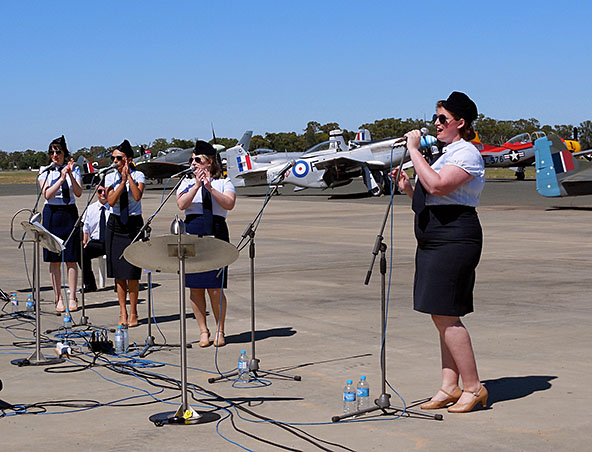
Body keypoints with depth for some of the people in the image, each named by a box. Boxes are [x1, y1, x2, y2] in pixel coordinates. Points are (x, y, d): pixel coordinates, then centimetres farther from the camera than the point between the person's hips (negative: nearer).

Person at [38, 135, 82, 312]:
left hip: (70, 213, 0)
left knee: (71, 259, -1)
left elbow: (78, 193, -8)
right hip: (52, 214, 0)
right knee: (54, 259, 2)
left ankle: (72, 298, 5)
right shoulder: (45, 171, 3)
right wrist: (62, 178, -20)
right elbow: (47, 194, -11)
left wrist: (71, 175, -21)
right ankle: (58, 298, 8)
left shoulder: (74, 170, 5)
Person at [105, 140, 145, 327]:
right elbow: (111, 201, -11)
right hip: (115, 225, 3)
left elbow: (137, 196, -20)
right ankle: (123, 312, 12)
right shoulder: (110, 178, 4)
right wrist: (123, 181, -15)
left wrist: (128, 175, -17)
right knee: (118, 272, 4)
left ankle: (133, 313, 8)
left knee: (132, 272, -4)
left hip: (134, 224, -3)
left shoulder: (138, 176, -2)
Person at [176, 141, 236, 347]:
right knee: (195, 287, 3)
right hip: (192, 234, 2)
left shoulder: (224, 183, 9)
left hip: (216, 234, -2)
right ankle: (203, 330, 15)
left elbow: (229, 204, -9)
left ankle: (220, 331, 12)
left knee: (215, 289, -4)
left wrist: (211, 188, -18)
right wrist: (197, 185, -14)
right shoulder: (187, 183, 13)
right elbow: (181, 204, -5)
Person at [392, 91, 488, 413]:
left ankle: (473, 387, -2)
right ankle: (450, 387, 14)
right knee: (442, 317, 10)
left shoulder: (466, 154, -9)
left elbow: (437, 185, -26)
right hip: (434, 242, 10)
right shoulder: (447, 153, 22)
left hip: (454, 240, -10)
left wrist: (414, 150, -19)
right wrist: (408, 189, 9)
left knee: (446, 316, -10)